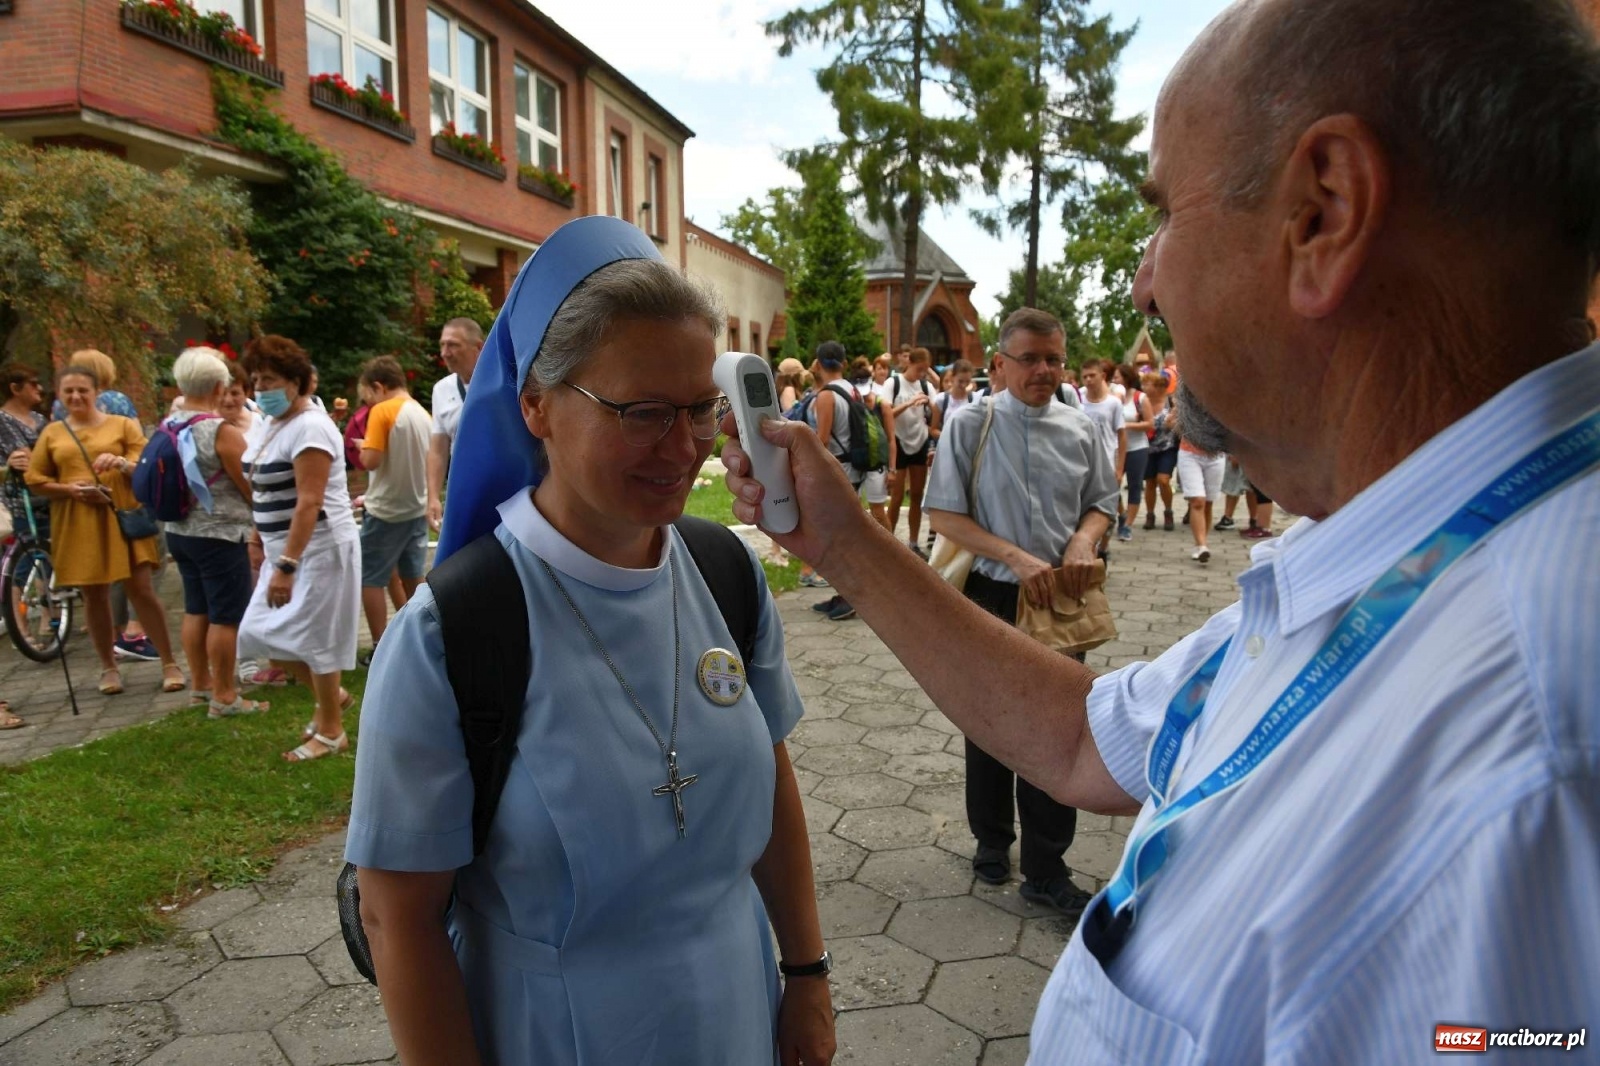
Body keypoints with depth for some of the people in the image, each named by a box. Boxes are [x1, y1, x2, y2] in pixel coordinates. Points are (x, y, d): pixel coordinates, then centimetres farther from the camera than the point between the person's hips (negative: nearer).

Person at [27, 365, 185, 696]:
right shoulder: (51, 433, 9)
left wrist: (122, 463, -23)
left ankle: (169, 664, 2)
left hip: (123, 517, -2)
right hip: (77, 526, 2)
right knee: (94, 595, 7)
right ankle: (108, 667, 20)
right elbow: (35, 480, 9)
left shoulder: (123, 425, 4)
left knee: (142, 589, -5)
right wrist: (71, 490, -9)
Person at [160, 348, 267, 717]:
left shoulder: (169, 428, 5)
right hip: (219, 535, -9)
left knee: (196, 610, 17)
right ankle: (223, 697, 4)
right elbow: (254, 490, -14)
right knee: (227, 616, -1)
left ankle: (201, 685, 27)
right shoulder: (223, 431, -19)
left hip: (179, 531, 9)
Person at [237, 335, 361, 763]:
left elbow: (309, 503, -25)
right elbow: (270, 495, 16)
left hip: (318, 548, -9)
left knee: (312, 637, 0)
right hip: (287, 547, 10)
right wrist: (274, 555, 13)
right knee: (264, 634, 12)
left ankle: (332, 732, 16)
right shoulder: (279, 424, 12)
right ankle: (332, 697, 29)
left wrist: (286, 566, -28)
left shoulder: (309, 427, -18)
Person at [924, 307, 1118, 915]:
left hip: (1061, 599, 2)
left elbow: (1102, 503, 13)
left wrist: (1084, 540, -10)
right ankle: (991, 840, 37)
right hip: (991, 596, -2)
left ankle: (1045, 870, 21)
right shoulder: (971, 425, -7)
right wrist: (1017, 558, -19)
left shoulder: (1080, 430, 3)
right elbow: (943, 514, -10)